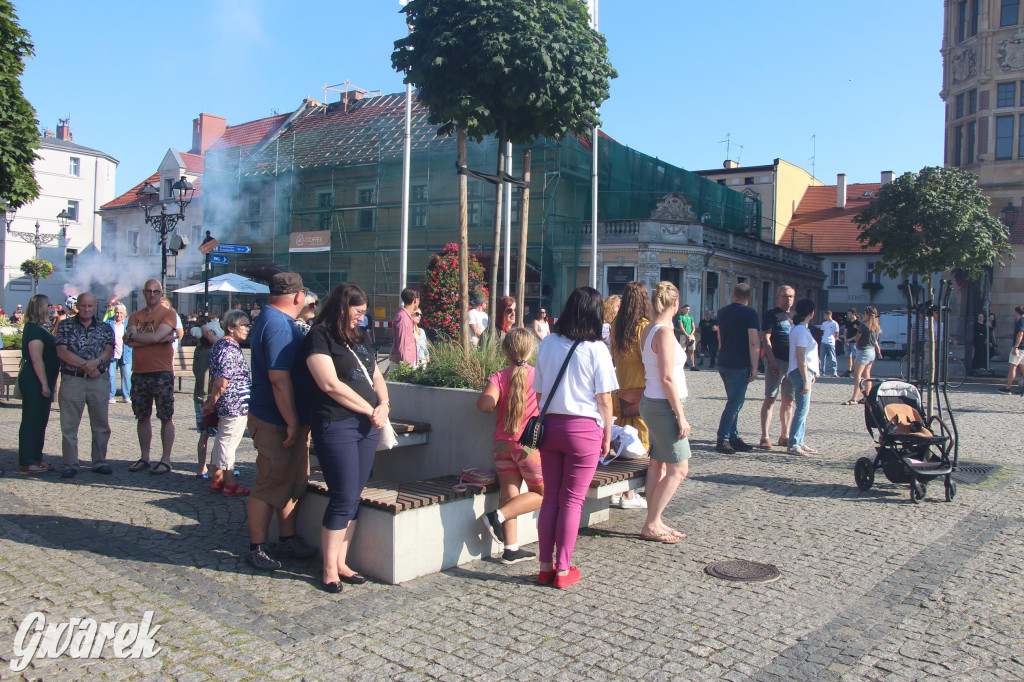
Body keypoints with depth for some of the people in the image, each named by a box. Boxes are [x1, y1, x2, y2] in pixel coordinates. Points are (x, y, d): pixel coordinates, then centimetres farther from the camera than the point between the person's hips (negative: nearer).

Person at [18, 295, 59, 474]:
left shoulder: (40, 328, 15)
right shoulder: (34, 329, -16)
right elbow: (36, 359, -21)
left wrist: (49, 384, 22)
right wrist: (44, 384, -22)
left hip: (41, 382, 10)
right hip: (34, 383, -10)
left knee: (40, 421, 14)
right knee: (31, 421, -3)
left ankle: (36, 458, 22)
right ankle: (27, 463, 3)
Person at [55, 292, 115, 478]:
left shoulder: (105, 328, 10)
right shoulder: (66, 326, 4)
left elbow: (109, 350, -3)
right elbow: (61, 351, -6)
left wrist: (96, 362, -23)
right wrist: (85, 364, -16)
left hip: (99, 381, 2)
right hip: (72, 380, -2)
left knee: (101, 424, 7)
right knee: (69, 425, 1)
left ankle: (99, 462, 18)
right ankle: (70, 465, 11)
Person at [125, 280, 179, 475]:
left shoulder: (168, 314, -1)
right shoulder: (135, 316, 13)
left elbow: (156, 336, -16)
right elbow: (129, 341, -3)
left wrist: (134, 336, -1)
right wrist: (160, 339, -12)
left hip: (161, 372, -5)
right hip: (139, 373, 5)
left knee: (166, 417, -1)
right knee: (142, 417, 11)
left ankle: (165, 460, 3)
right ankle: (144, 458, 20)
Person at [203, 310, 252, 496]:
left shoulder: (218, 346, 12)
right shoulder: (231, 349, -20)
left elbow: (214, 378, 18)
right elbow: (221, 382, -24)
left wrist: (210, 402, 21)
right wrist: (211, 403, -12)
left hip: (224, 405, 10)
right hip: (235, 404, -10)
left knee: (221, 440, 17)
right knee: (228, 442, -1)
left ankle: (217, 479, 28)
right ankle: (230, 485, 9)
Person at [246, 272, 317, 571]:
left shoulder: (269, 319, 14)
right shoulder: (280, 326, -21)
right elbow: (279, 379, -27)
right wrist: (292, 422, -23)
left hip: (288, 421, 10)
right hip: (277, 423, -10)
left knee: (293, 483, 17)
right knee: (270, 486, 1)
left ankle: (288, 540, 28)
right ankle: (257, 548, 14)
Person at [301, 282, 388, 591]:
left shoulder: (360, 339, 19)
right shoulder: (319, 337, -5)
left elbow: (376, 376, 21)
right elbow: (330, 384, -14)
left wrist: (384, 405, 0)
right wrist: (369, 410, -10)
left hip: (367, 426, 7)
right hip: (336, 426, -7)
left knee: (354, 498, 9)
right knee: (343, 499, -5)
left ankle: (341, 562, 19)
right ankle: (329, 569, 8)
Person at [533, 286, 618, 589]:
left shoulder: (548, 343, 3)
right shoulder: (596, 349, -9)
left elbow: (538, 391, 7)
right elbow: (604, 399, -7)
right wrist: (607, 435, 3)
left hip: (551, 425, 4)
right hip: (584, 428, -4)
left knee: (550, 497, 12)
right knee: (572, 500, 4)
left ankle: (546, 566, 18)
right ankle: (563, 569, 11)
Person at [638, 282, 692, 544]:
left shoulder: (648, 330, 9)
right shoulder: (664, 332, -18)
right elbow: (667, 379, -21)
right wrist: (681, 416, -17)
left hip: (652, 402, 9)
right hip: (664, 405, -9)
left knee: (658, 464, 13)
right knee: (679, 468, -2)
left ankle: (654, 522, 19)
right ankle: (651, 524, 3)